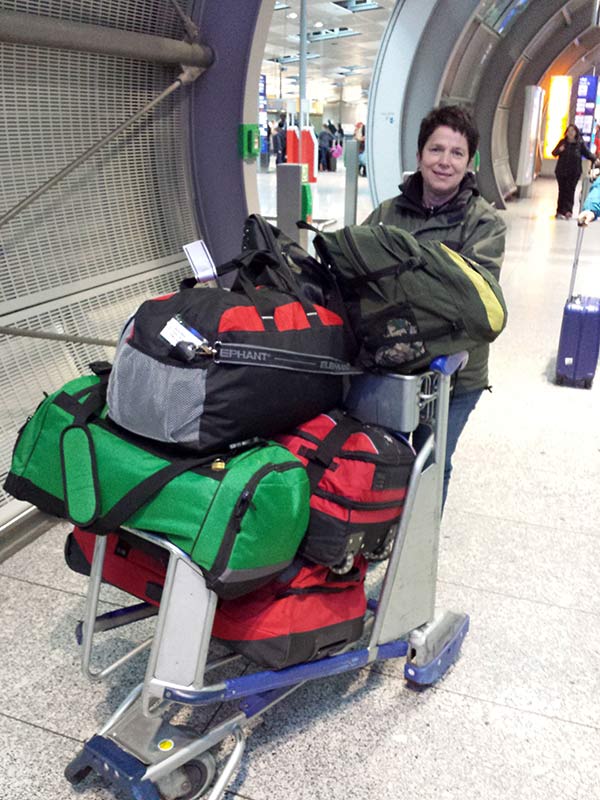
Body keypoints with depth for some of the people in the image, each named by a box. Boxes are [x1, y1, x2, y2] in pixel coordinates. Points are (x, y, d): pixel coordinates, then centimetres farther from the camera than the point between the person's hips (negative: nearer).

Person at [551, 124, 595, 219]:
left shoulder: (580, 143, 1)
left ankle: (567, 211, -12)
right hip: (561, 171, 2)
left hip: (574, 172, -2)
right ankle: (560, 211, 9)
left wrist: (595, 159, -14)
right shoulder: (562, 142, 6)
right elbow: (554, 153, 7)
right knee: (562, 191, 5)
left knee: (570, 191, -7)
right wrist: (559, 150, -15)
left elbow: (587, 153, 2)